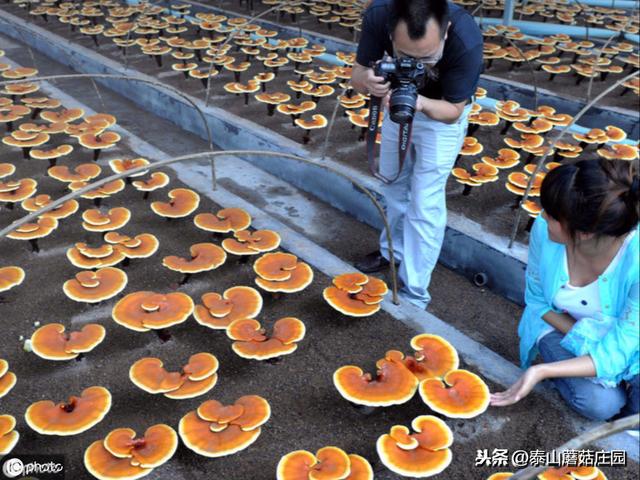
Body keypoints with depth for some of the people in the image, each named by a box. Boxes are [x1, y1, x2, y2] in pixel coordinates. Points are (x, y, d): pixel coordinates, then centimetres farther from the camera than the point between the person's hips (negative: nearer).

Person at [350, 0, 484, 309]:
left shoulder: (466, 41, -39)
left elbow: (453, 110, -25)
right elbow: (357, 74, -19)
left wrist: (421, 104, -47)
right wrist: (368, 80, -44)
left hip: (443, 112, -4)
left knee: (424, 203, -4)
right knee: (393, 182, 19)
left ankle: (413, 294, 10)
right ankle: (393, 250, 44)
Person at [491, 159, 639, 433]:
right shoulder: (544, 229, -27)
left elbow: (616, 351, -29)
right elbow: (536, 300, -8)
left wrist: (541, 372, -38)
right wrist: (581, 338, -20)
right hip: (561, 325, 0)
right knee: (600, 403, -25)